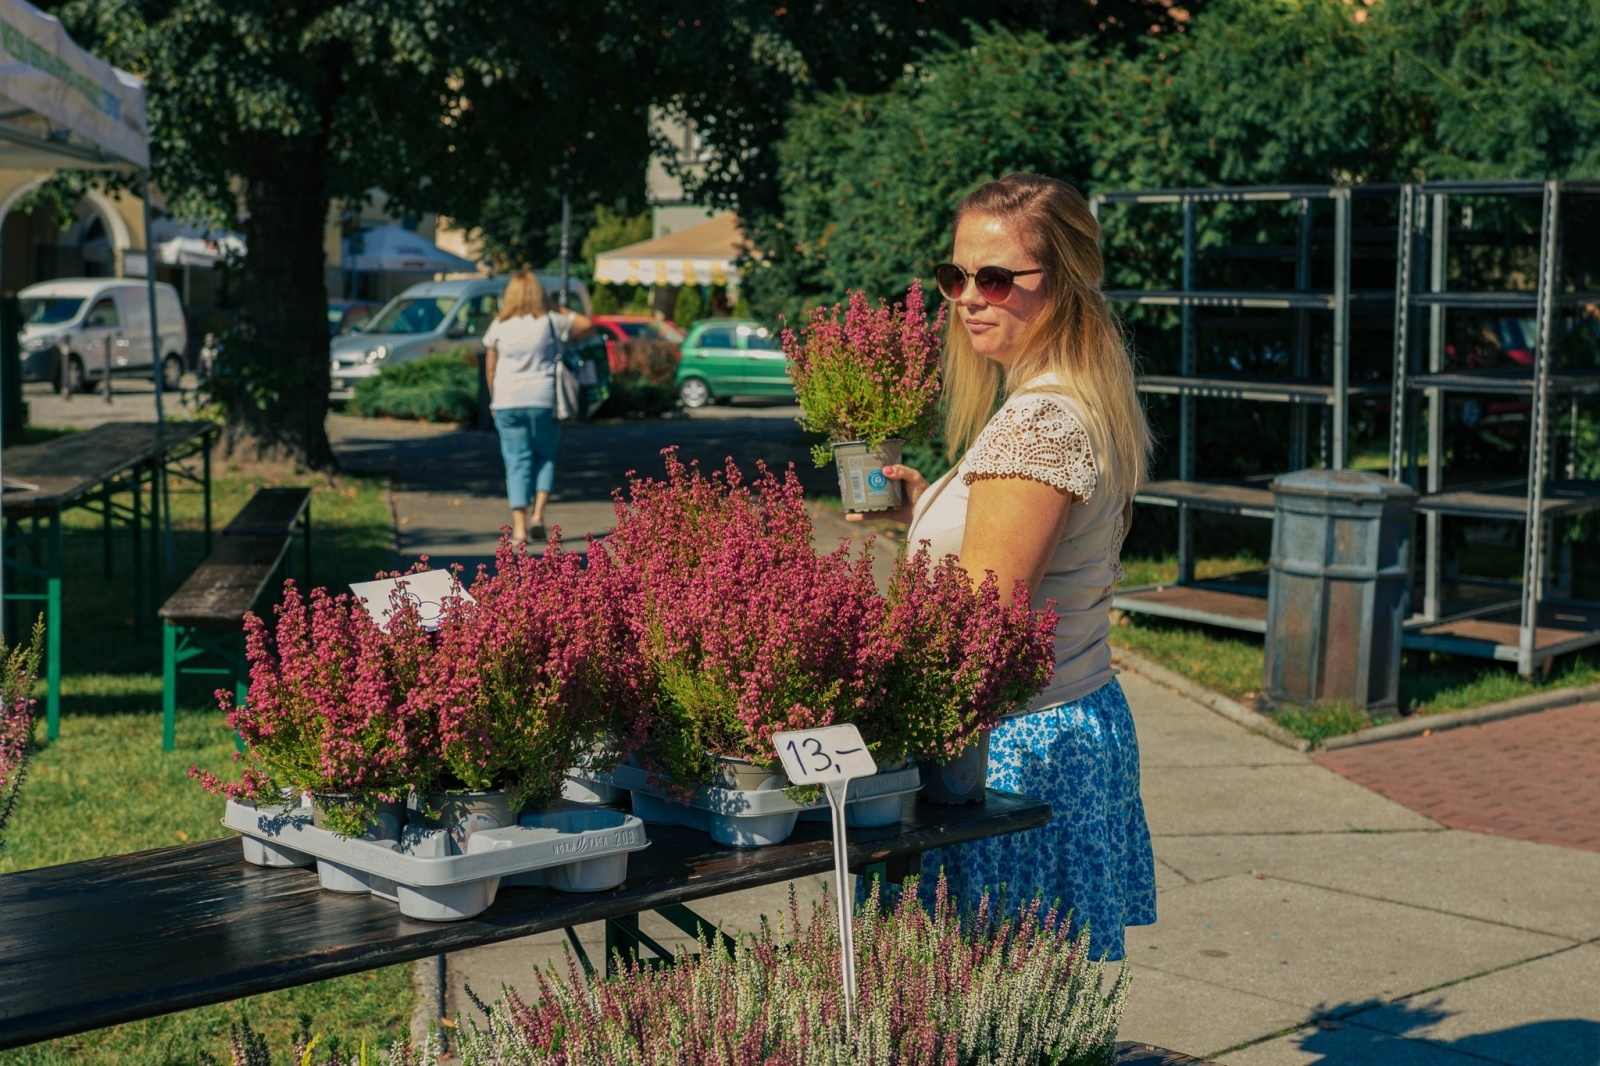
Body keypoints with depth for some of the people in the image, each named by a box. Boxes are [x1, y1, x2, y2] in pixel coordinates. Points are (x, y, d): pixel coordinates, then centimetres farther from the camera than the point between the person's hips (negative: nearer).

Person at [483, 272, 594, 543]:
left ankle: (519, 528, -2)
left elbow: (490, 368, 8)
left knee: (517, 462, 4)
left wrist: (494, 400, 20)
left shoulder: (499, 326, 3)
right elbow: (588, 325, 9)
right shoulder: (550, 322, -2)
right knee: (545, 456, 16)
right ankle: (538, 513, -1)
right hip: (544, 400, -1)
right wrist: (561, 313, 19)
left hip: (507, 402, 1)